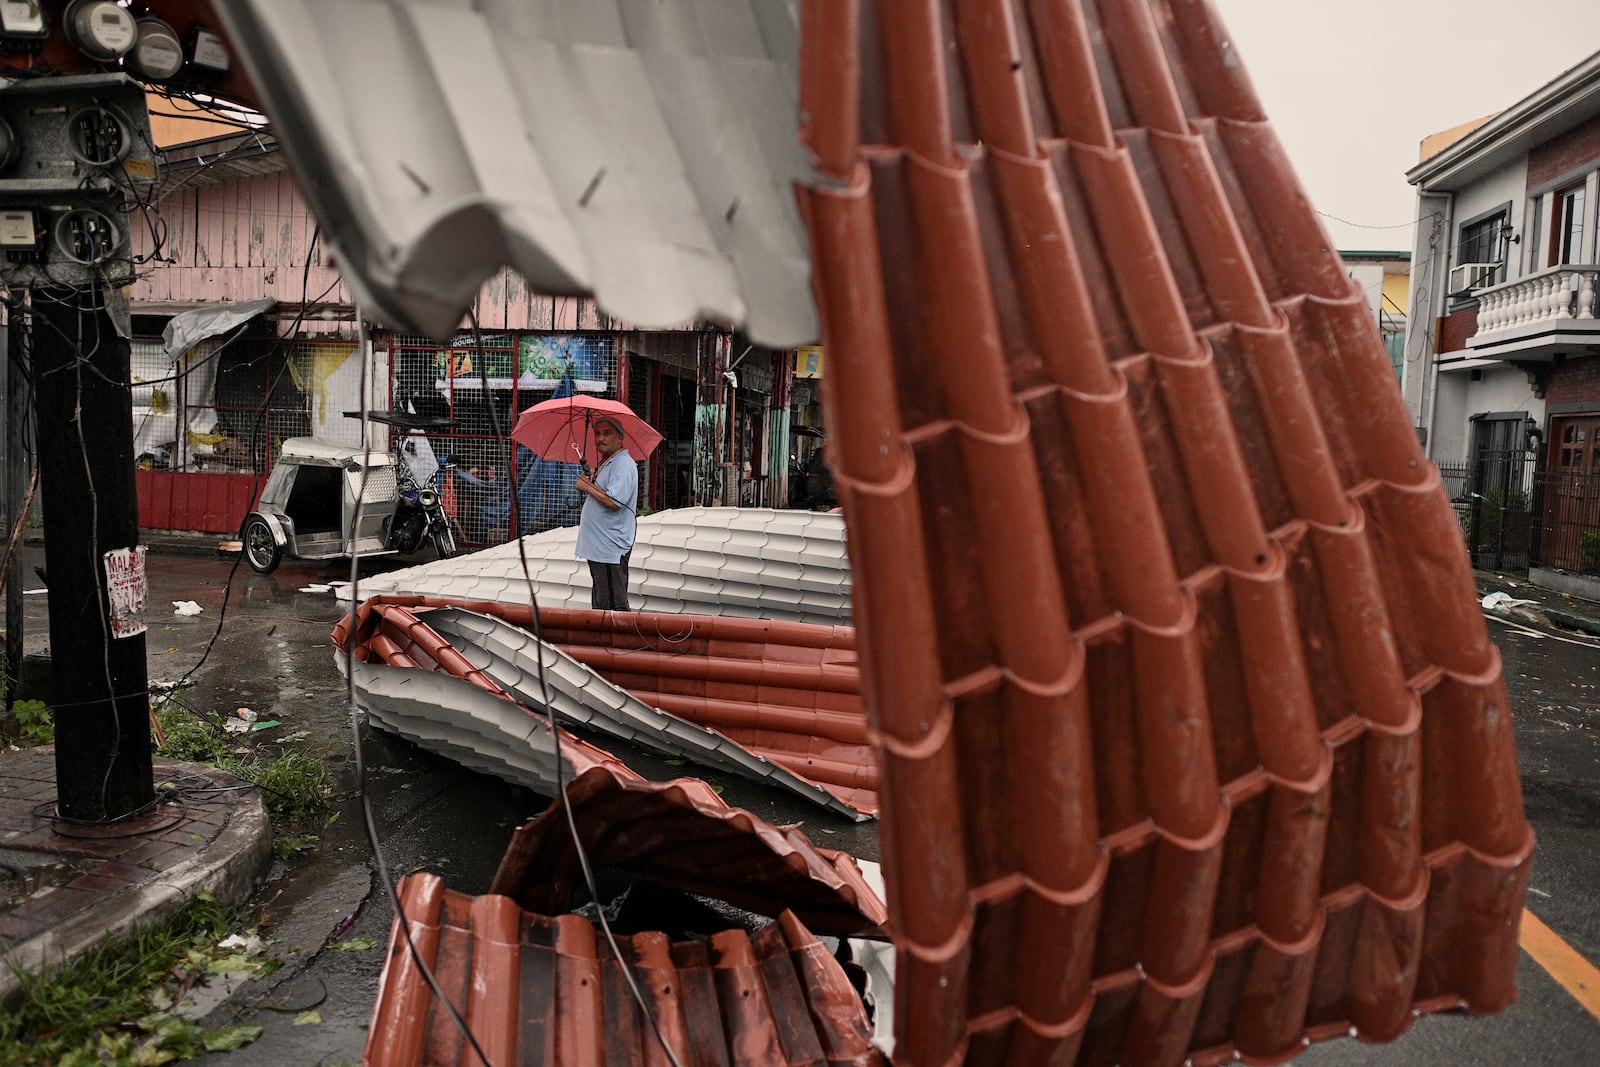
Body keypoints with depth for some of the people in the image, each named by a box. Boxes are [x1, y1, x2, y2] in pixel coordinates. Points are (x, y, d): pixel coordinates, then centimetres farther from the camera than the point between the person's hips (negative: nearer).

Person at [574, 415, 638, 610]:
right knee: (600, 605, 14)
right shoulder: (605, 464, 20)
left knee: (612, 607, -10)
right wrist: (589, 483, 10)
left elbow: (614, 502, -24)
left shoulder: (623, 464, -13)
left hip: (611, 548, -11)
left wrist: (588, 487, -12)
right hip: (599, 548, 11)